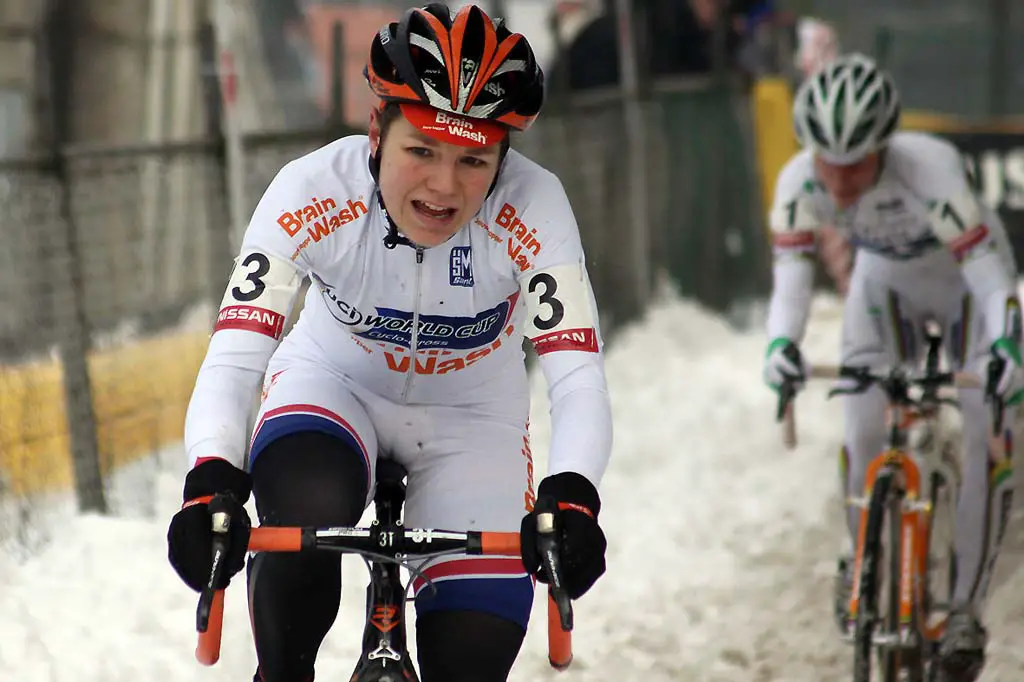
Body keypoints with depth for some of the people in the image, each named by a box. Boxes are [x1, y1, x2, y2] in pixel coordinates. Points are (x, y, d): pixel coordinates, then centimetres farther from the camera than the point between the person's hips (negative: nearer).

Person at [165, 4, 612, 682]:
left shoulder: (533, 209, -30)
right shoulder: (312, 193, -30)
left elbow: (578, 377, -36)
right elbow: (233, 358, -36)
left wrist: (570, 498, -55)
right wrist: (212, 485, -54)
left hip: (471, 420, 1)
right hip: (333, 386, -1)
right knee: (307, 511, -35)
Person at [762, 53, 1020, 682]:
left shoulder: (930, 169, -42)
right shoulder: (800, 182, -30)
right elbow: (792, 275, -33)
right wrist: (782, 343, -54)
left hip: (966, 280, -3)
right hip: (886, 284, 3)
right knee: (864, 433, -11)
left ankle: (967, 610, -5)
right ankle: (864, 563, 18)